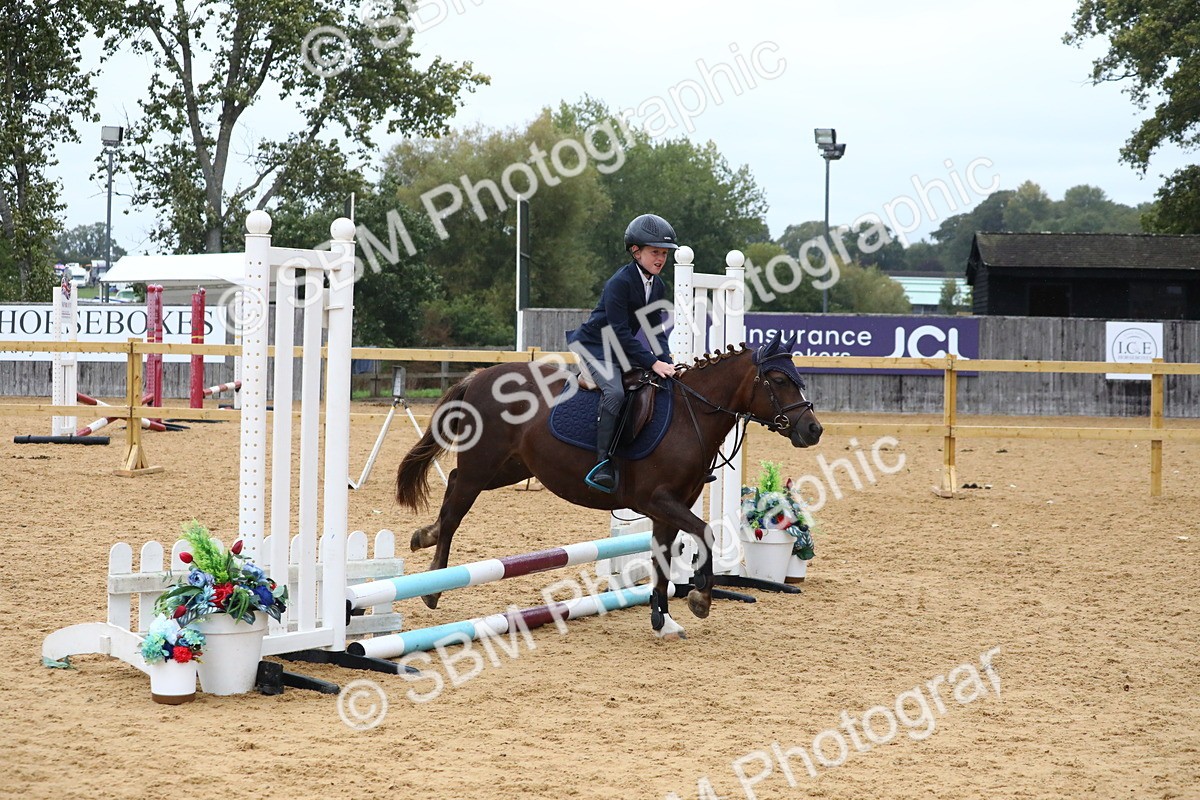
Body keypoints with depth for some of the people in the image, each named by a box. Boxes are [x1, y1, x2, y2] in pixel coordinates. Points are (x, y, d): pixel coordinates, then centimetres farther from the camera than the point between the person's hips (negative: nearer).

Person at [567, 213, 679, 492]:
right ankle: (603, 463, -33)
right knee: (615, 391, -34)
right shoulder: (620, 283, -21)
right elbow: (620, 333, -25)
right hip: (595, 349, -9)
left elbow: (654, 330, 6)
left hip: (623, 351, 9)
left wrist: (666, 362, -10)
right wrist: (653, 363, -28)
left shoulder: (658, 286, 5)